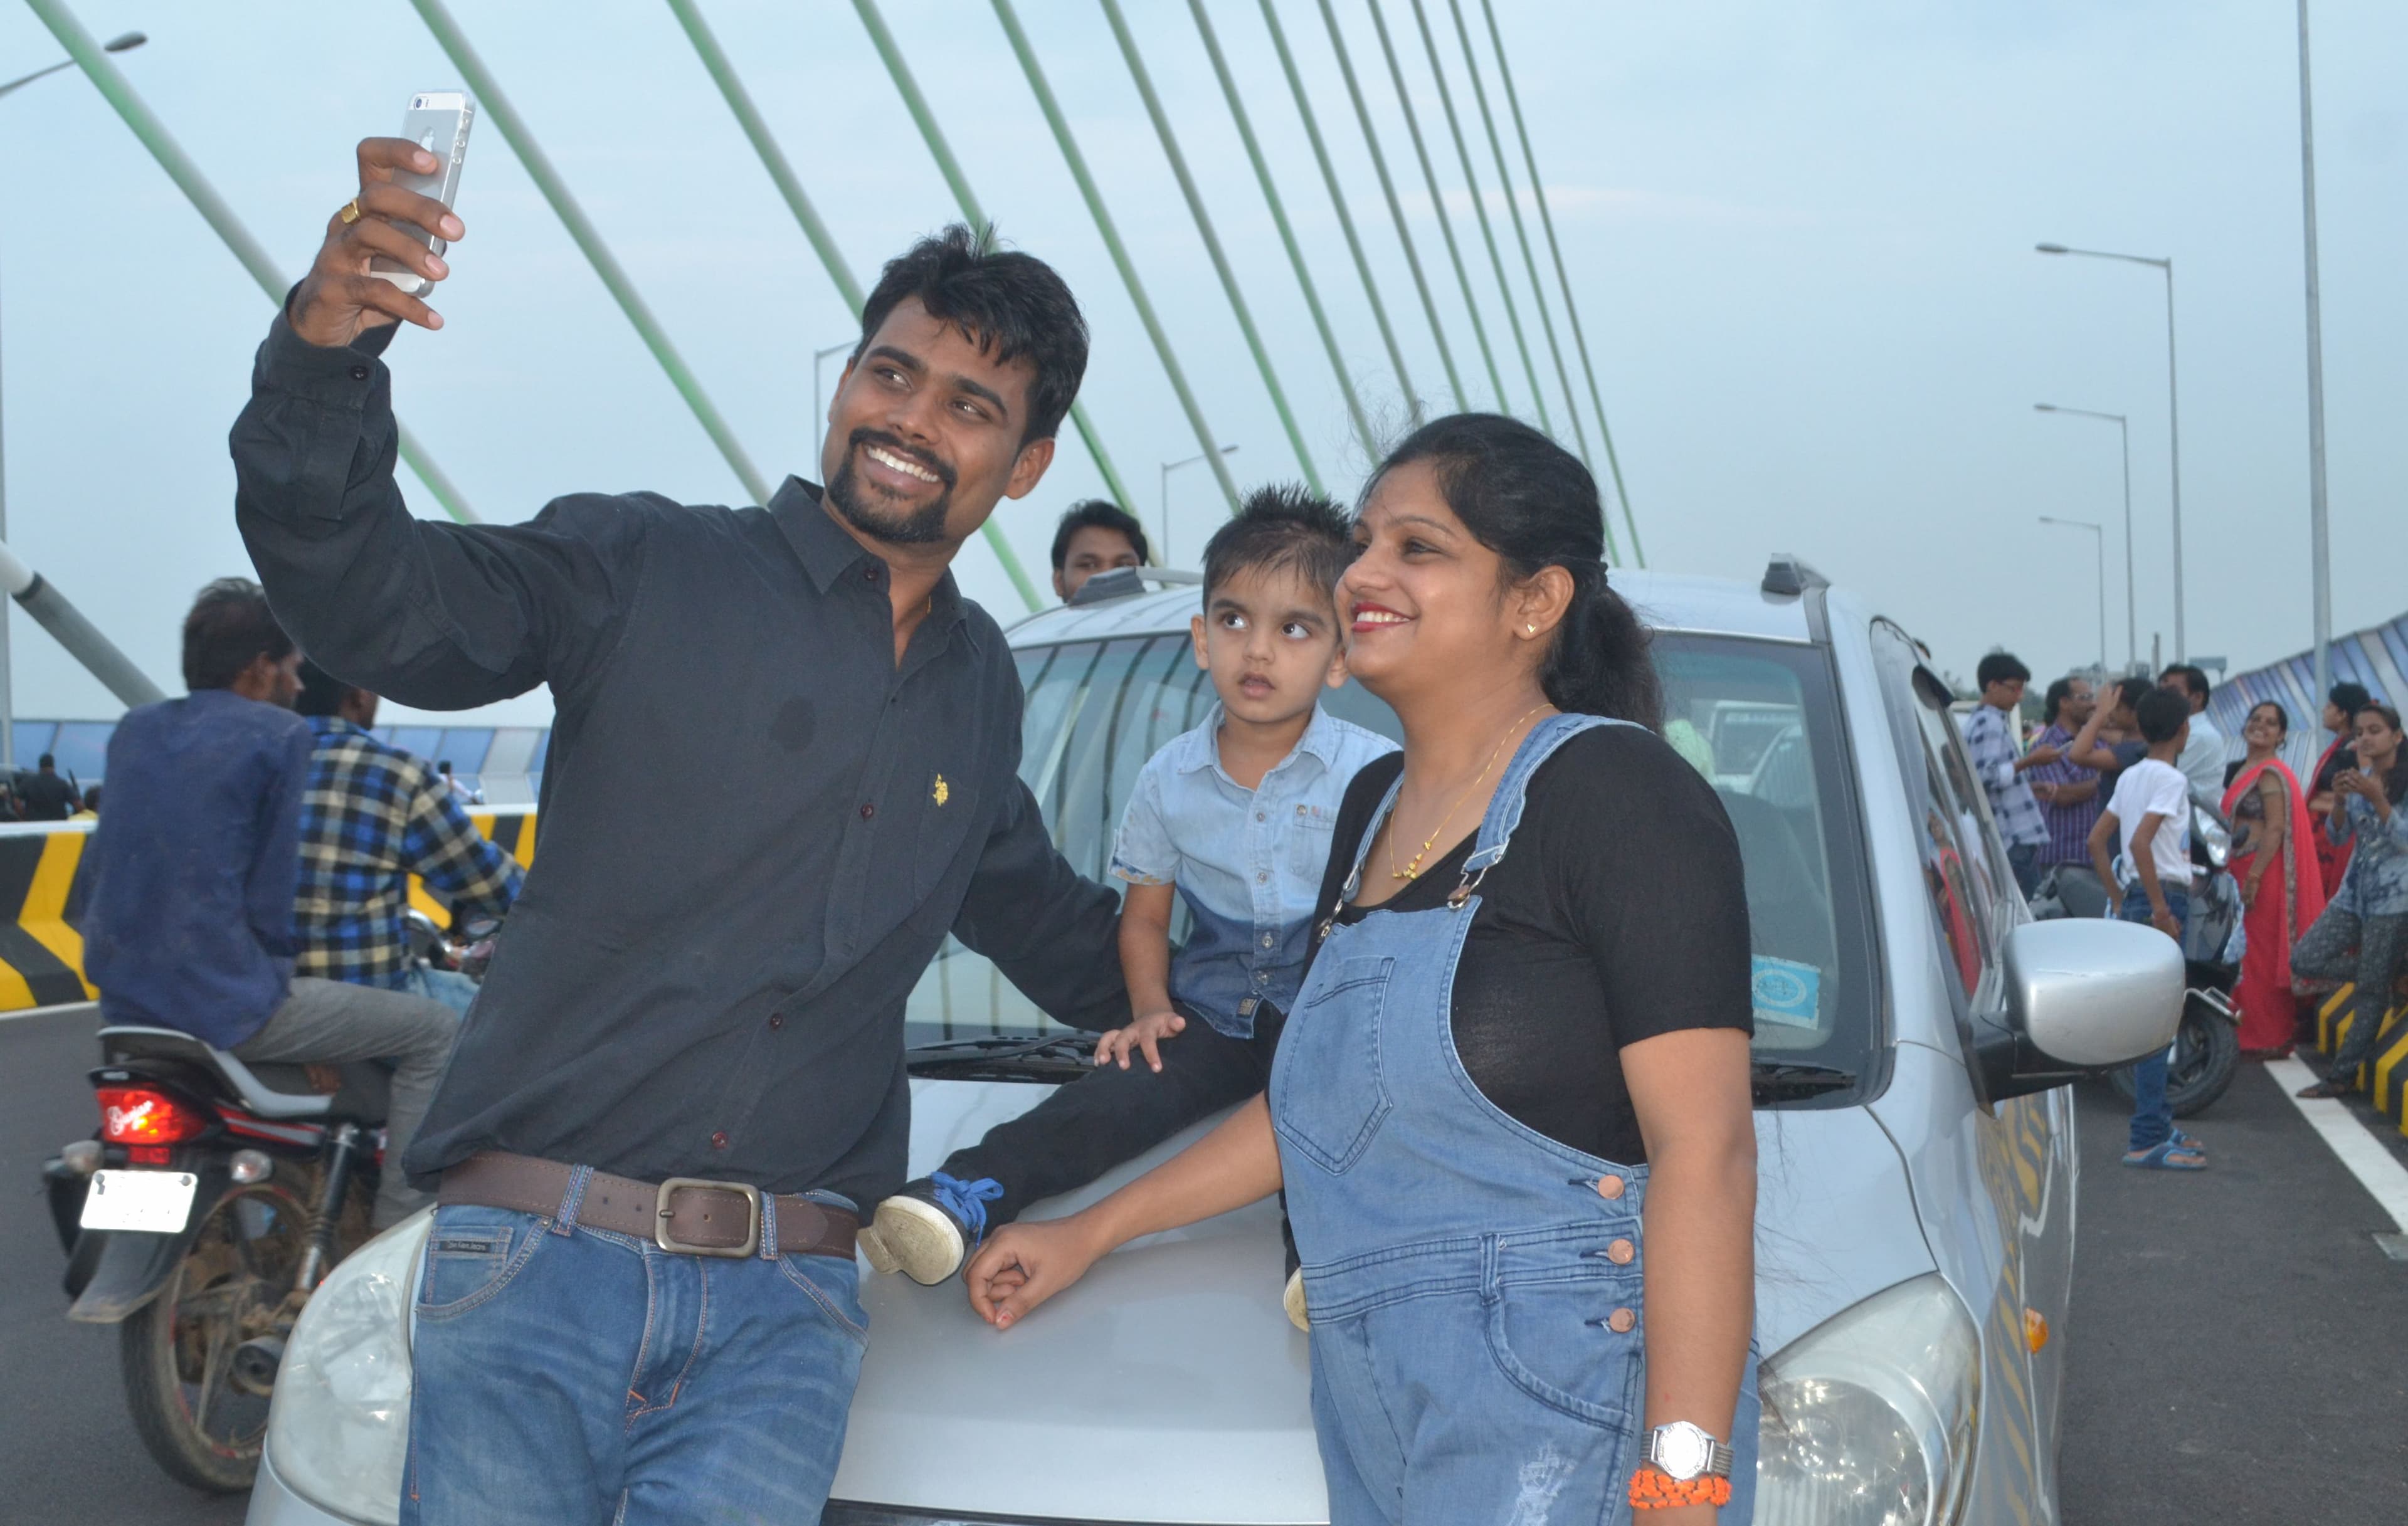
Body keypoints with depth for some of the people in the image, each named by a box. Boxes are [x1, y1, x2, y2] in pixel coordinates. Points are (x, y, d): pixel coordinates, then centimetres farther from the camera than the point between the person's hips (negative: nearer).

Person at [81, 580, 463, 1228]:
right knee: (435, 1032, 1)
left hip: (123, 998, 8)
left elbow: (100, 860, 18)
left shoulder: (135, 730, 12)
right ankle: (398, 1233, -5)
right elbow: (271, 897, -10)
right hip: (227, 1001, -8)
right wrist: (281, 963, 9)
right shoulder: (279, 735, -8)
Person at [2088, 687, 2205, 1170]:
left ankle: (2158, 1128, 23)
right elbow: (2140, 842, -24)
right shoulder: (2171, 779, -12)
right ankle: (2147, 1141, -9)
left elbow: (2097, 839, 16)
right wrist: (2161, 909, -19)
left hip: (2138, 899, 9)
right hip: (2165, 898, -9)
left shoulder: (2130, 776, 13)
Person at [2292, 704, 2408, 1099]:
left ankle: (2342, 1076, 4)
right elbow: (2338, 836, 8)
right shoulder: (2360, 779, 9)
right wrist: (2339, 801, -11)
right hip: (2354, 891, 7)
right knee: (2304, 959, -2)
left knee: (2372, 988, -3)